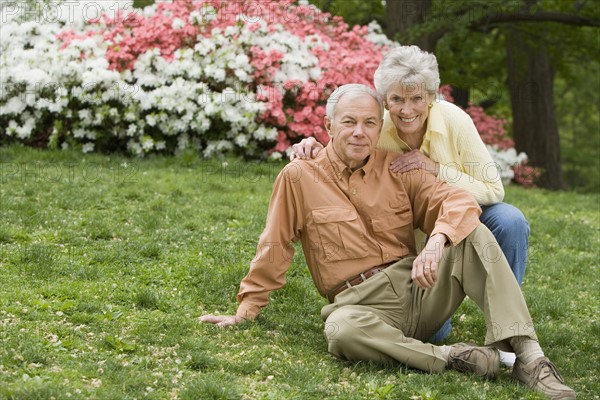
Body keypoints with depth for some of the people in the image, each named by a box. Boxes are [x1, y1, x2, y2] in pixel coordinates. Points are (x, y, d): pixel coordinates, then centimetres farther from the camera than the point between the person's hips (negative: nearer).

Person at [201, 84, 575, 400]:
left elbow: (459, 201, -4)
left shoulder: (397, 169, 9)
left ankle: (528, 356, -29)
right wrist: (246, 311, 8)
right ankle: (450, 358, -28)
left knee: (475, 234, -21)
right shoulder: (299, 176, 4)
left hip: (418, 289, 3)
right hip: (362, 303, -3)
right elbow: (274, 249, 9)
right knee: (341, 331, -39)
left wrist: (437, 241, -25)